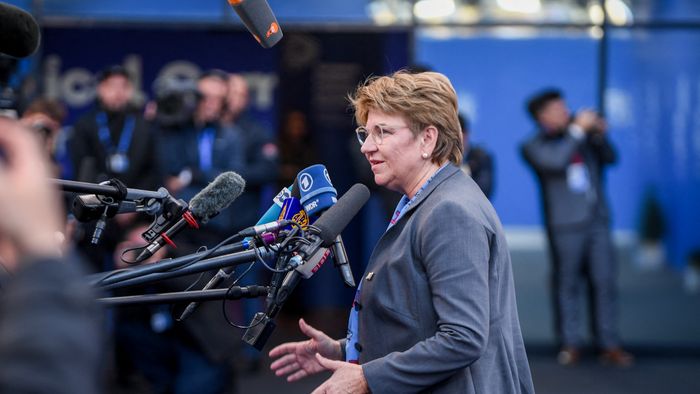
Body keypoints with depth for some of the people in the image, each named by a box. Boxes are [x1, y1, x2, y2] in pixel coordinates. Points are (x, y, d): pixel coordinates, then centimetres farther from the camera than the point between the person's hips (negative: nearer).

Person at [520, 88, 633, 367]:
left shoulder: (583, 137, 17)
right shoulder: (534, 146, 0)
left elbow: (609, 158, 16)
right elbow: (555, 161, -18)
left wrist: (600, 135, -1)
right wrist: (577, 130, -13)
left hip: (597, 219, 4)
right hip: (565, 224, -4)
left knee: (604, 281, 1)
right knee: (567, 283, 0)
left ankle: (609, 344, 4)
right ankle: (570, 344, 7)